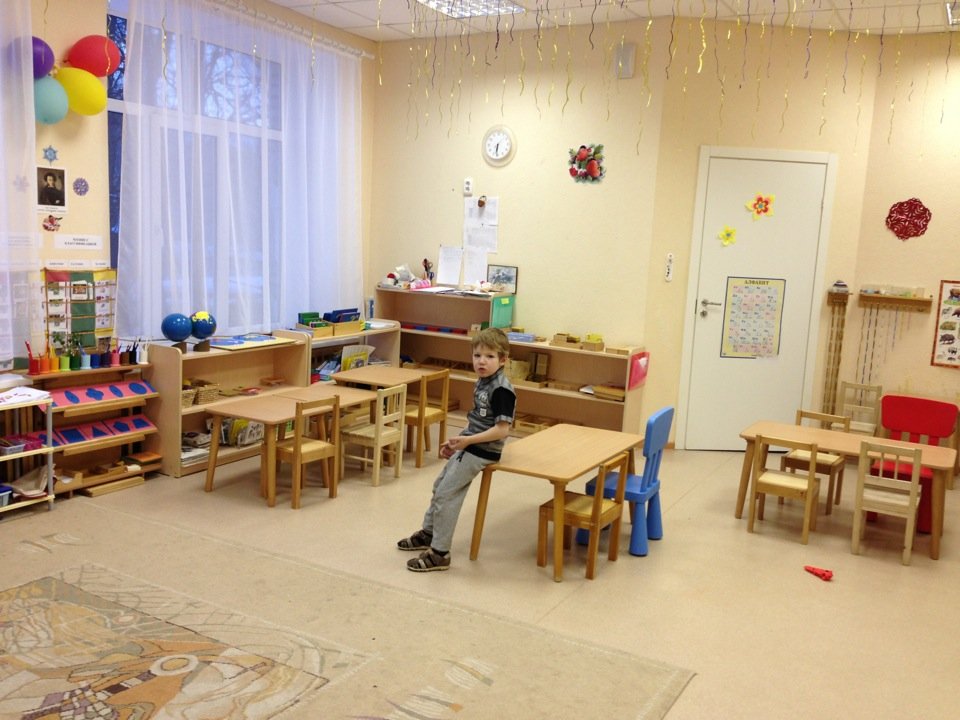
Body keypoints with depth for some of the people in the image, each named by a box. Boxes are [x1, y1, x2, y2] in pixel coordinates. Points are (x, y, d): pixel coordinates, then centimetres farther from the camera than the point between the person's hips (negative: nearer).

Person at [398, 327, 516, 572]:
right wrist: (457, 440, 8)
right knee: (440, 485, 21)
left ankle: (439, 554, 6)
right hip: (469, 447, 10)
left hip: (482, 451, -10)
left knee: (446, 494, -5)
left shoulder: (501, 389, -22)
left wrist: (467, 440, -24)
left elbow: (502, 430, -25)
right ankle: (428, 533, 41)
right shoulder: (482, 382, 7)